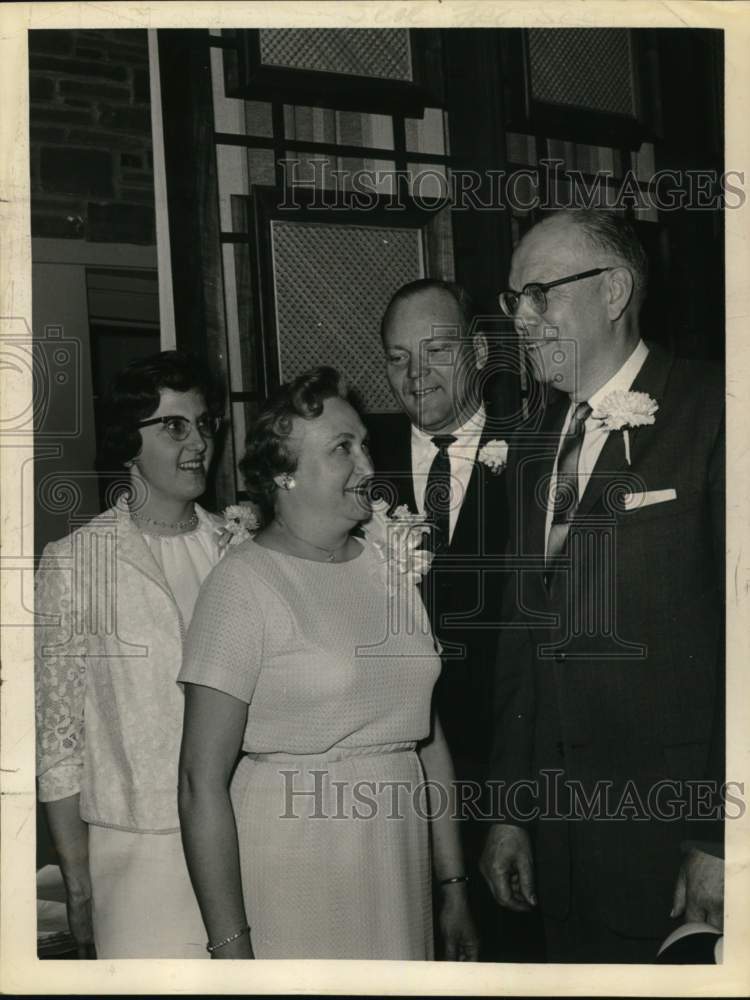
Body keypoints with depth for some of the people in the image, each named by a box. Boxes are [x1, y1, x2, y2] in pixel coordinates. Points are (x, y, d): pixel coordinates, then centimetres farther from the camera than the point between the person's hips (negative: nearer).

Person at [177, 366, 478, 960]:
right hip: (291, 871, -5)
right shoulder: (246, 584, -13)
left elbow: (427, 732, 11)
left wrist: (453, 885, 12)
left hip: (398, 861, 6)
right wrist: (229, 943, -17)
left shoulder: (390, 565, 6)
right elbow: (203, 781, -15)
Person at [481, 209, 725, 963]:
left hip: (676, 823, -6)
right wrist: (511, 811, 11)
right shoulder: (533, 442, 11)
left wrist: (720, 839, -15)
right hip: (558, 824, 6)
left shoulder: (710, 418, -10)